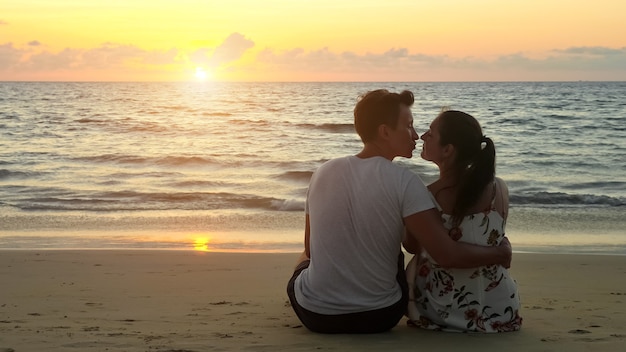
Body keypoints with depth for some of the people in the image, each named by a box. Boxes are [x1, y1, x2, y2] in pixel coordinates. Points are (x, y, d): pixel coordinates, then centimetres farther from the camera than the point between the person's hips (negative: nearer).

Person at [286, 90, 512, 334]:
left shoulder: (323, 172, -4)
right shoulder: (404, 182, -16)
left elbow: (311, 248, 8)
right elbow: (448, 255, -21)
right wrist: (500, 253, -2)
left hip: (315, 315, 2)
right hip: (379, 317, -1)